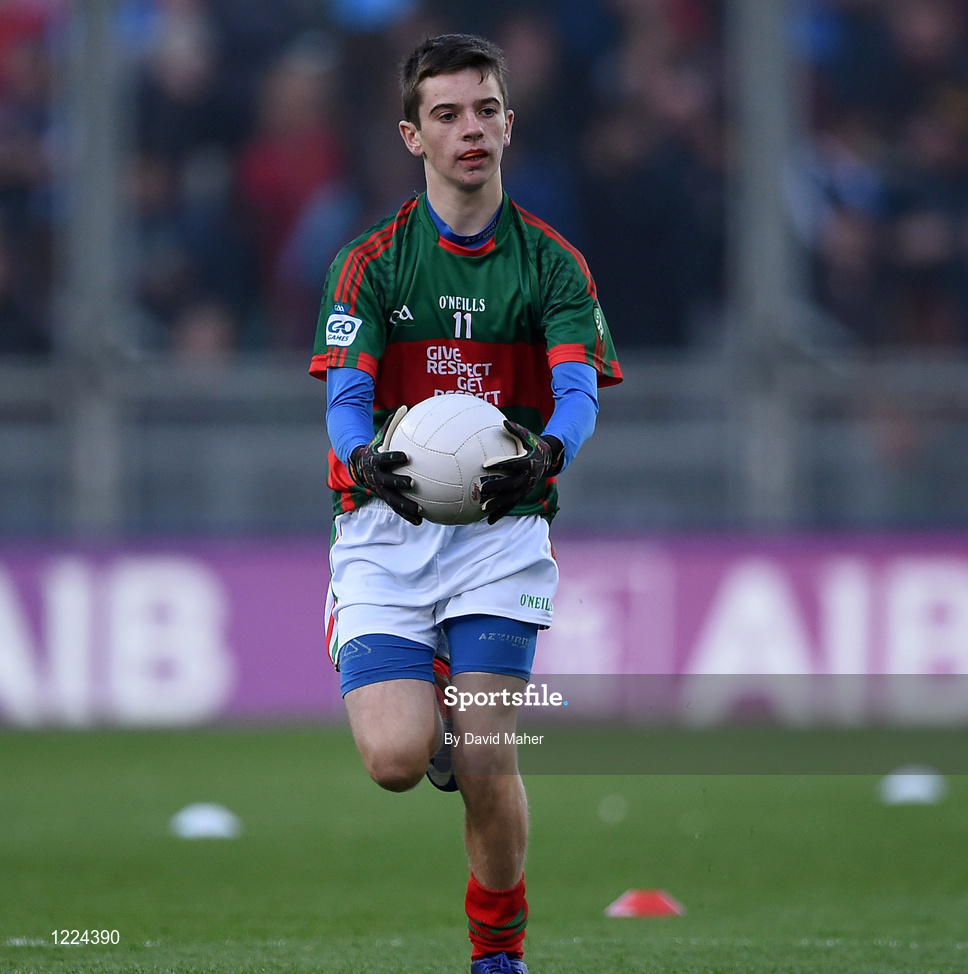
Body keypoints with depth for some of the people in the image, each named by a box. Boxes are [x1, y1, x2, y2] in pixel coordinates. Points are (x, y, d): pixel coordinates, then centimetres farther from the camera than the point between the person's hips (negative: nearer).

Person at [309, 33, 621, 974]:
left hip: (501, 525, 0)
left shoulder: (552, 263, 3)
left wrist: (547, 452, -34)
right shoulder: (372, 261, 2)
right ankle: (433, 698, 22)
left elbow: (579, 387, -11)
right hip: (386, 523, 0)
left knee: (488, 765, -10)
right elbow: (345, 393, -8)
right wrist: (365, 458, -32)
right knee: (396, 758, -16)